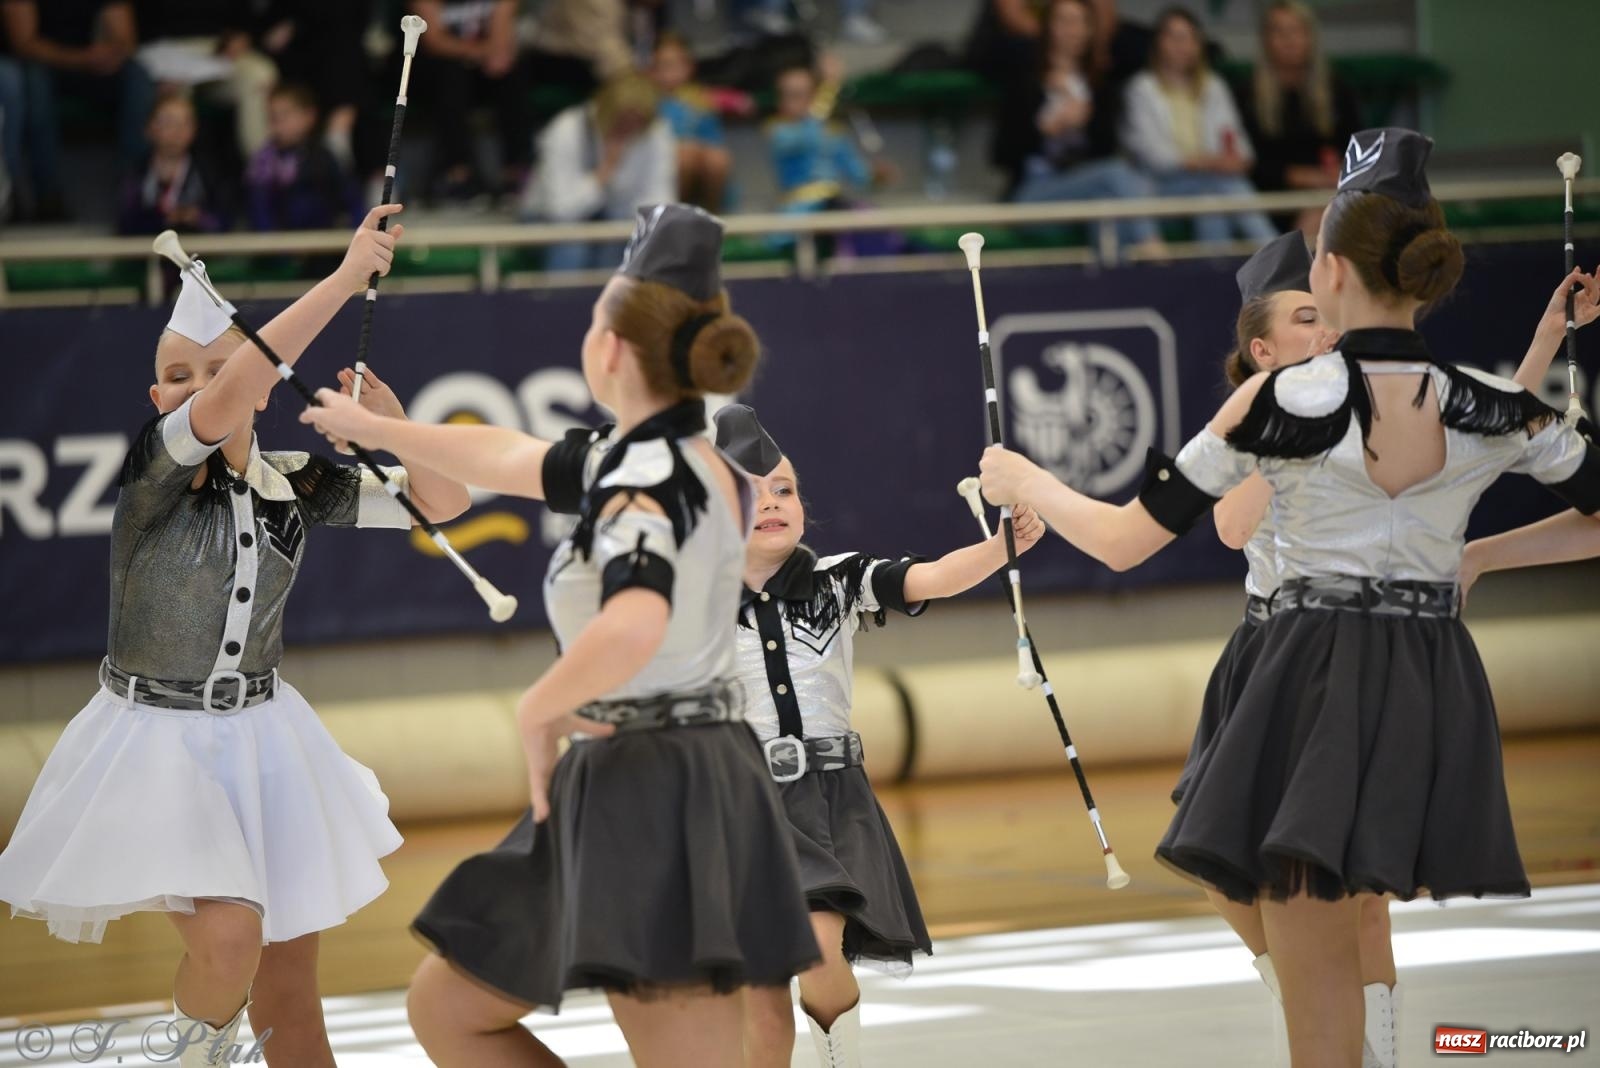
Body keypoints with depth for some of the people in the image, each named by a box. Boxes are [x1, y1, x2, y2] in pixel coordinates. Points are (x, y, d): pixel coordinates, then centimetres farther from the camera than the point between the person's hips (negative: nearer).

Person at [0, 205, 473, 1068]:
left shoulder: (296, 487, 0)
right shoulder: (153, 468, -14)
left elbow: (442, 503, 4)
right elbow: (218, 409, -34)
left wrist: (392, 424, -17)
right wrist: (344, 277, -37)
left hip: (262, 744, 5)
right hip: (156, 743, -5)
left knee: (289, 990, 6)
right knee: (227, 938, -23)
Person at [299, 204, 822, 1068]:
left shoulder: (647, 482, -17)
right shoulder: (639, 459, 10)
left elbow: (632, 631, -38)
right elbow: (505, 458, 29)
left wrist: (539, 710, -20)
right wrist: (375, 428, 43)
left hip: (654, 798, -10)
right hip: (612, 793, 10)